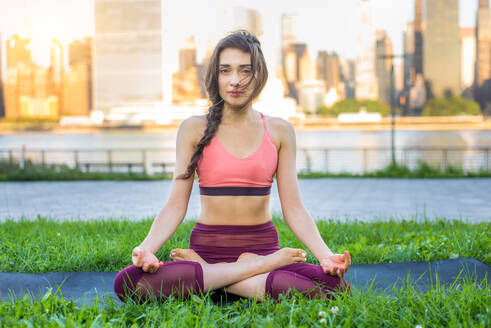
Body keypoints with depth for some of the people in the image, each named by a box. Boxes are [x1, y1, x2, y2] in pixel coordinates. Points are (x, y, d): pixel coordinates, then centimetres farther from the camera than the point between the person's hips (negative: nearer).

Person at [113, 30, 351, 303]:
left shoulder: (279, 131, 7)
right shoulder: (194, 129, 4)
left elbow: (294, 208, 4)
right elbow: (176, 205, -1)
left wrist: (325, 255, -13)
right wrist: (147, 248, -19)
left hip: (263, 246, 0)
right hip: (207, 246, 0)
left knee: (334, 287, -32)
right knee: (127, 283, -32)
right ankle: (256, 269, -18)